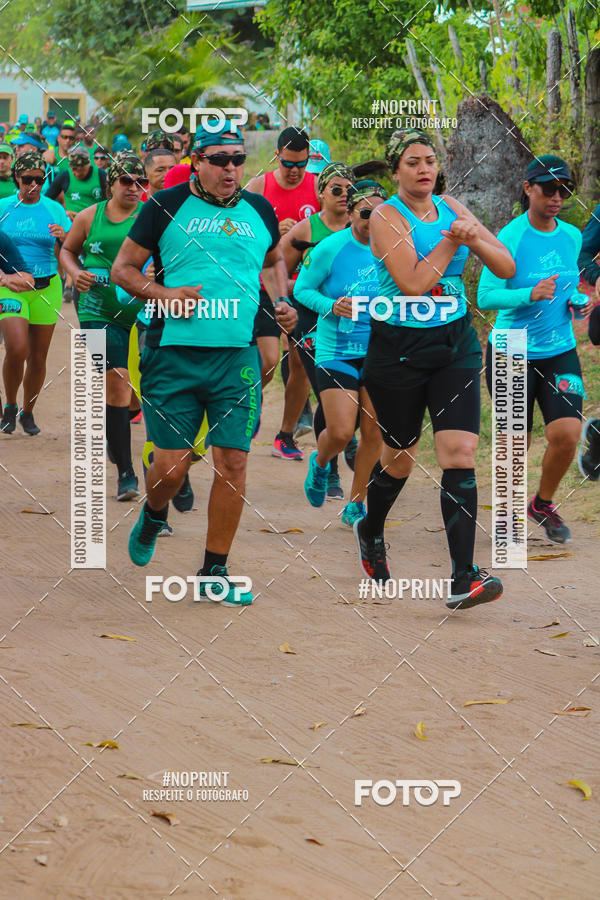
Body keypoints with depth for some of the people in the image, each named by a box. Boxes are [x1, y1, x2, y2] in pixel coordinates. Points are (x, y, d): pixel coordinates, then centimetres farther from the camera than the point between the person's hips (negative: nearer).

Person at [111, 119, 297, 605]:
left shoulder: (259, 211, 10)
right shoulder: (166, 206, 0)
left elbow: (275, 259, 30)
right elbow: (123, 269, 4)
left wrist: (282, 301, 12)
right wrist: (165, 294, -13)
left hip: (238, 356, 2)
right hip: (174, 353, -2)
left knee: (233, 461, -3)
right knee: (171, 465, -1)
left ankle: (214, 572, 9)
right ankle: (153, 516, 35)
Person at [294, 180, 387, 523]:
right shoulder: (330, 248, -8)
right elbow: (302, 289, 0)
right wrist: (331, 306, -17)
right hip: (336, 350, -3)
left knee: (374, 432, -1)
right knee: (341, 431, -11)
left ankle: (356, 506, 15)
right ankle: (320, 463, 26)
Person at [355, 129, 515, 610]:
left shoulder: (451, 208, 6)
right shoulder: (386, 217, -10)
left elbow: (507, 268, 6)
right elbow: (412, 283, -22)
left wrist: (475, 240, -12)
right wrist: (452, 241, -16)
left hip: (455, 344, 3)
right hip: (399, 348, -3)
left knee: (460, 453, -12)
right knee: (400, 458, 10)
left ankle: (464, 579, -17)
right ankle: (371, 531, 43)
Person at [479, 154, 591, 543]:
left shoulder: (572, 237, 4)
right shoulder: (510, 238, -12)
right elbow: (485, 296, -18)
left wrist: (577, 300, -2)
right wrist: (531, 295, -31)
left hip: (560, 353, 4)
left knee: (567, 434, -12)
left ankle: (544, 504, 14)